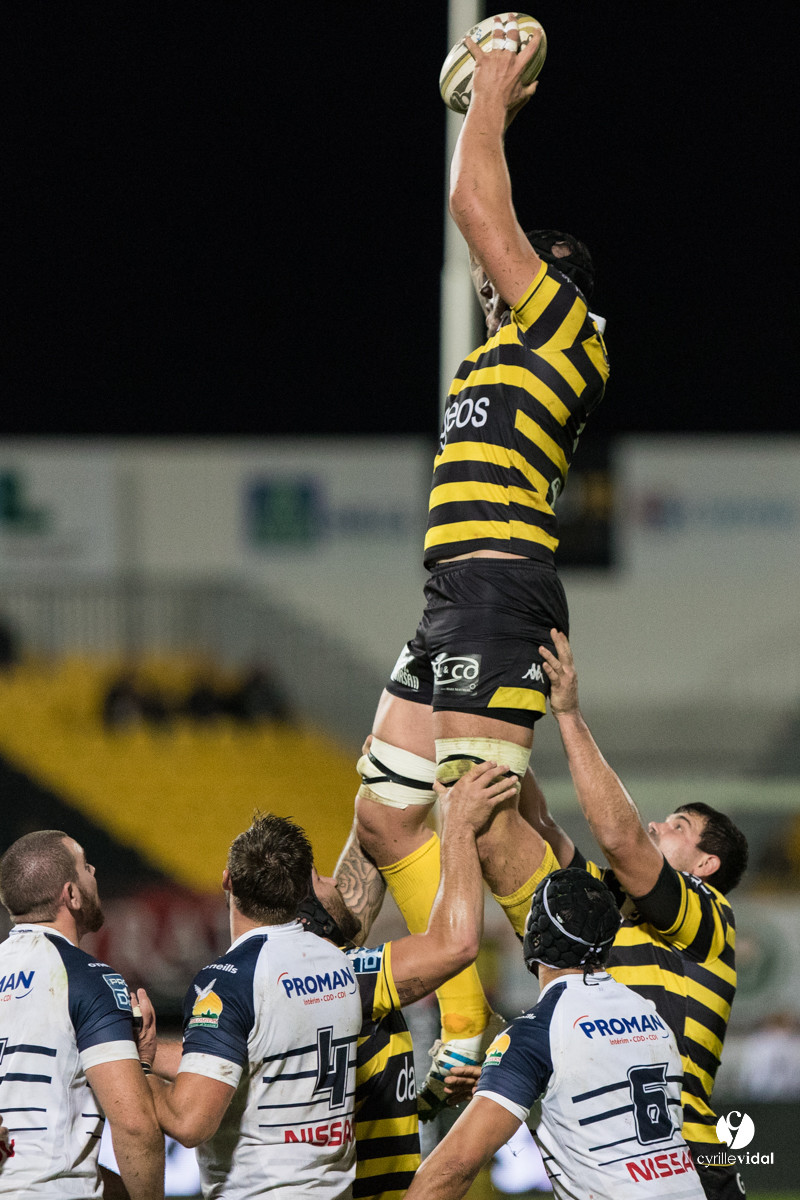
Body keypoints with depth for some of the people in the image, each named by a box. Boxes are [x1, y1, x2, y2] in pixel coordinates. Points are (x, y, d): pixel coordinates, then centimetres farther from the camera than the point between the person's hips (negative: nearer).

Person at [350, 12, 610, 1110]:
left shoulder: (563, 320, -1)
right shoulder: (526, 346, 22)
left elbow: (476, 208, -5)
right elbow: (481, 218, 36)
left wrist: (491, 105, 8)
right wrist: (487, 109, 37)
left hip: (497, 590, -10)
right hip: (459, 602, 10)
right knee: (388, 809, 5)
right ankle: (465, 1034, 3)